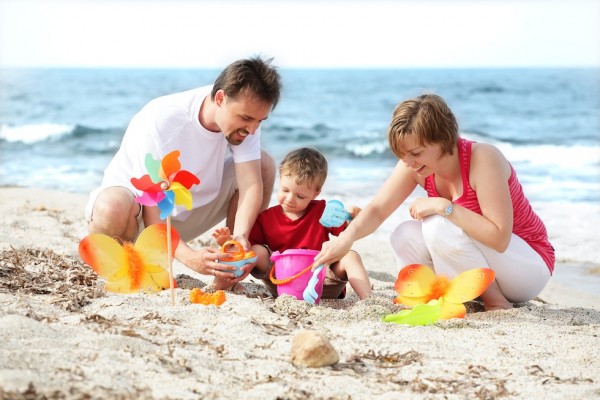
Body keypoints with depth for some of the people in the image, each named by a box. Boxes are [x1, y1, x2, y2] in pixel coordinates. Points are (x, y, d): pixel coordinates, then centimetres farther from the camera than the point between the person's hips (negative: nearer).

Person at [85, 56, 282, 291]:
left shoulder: (243, 114, -18)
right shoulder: (160, 122, -33)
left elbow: (251, 184, -22)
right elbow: (151, 213, -33)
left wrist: (240, 236, -41)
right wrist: (189, 257, -49)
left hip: (185, 212, 5)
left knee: (264, 164, -13)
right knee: (112, 210, -42)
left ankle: (229, 269, -10)